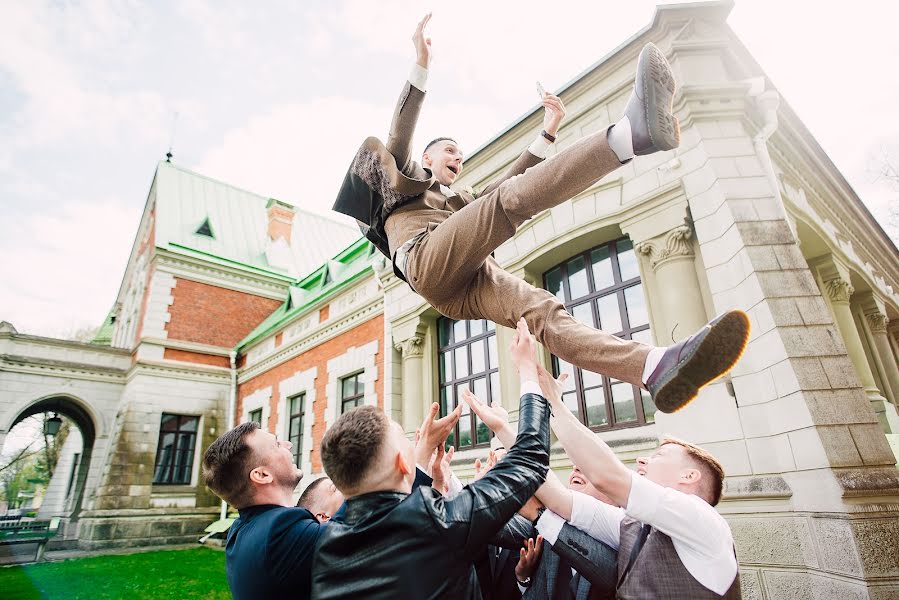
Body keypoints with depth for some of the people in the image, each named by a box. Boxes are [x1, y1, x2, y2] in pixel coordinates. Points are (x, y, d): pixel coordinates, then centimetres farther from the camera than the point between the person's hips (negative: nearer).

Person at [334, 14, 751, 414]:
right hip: (428, 261, -4)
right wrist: (421, 64, 3)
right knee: (510, 199, -24)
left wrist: (547, 132, 27)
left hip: (462, 290, 4)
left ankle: (656, 369, -44)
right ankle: (633, 131, -39)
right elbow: (401, 134, 12)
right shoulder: (405, 179, 31)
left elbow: (510, 177, 32)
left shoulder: (463, 204, 42)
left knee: (543, 311, -24)